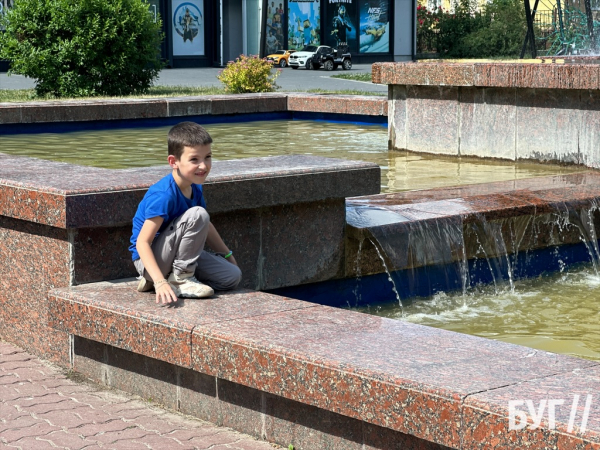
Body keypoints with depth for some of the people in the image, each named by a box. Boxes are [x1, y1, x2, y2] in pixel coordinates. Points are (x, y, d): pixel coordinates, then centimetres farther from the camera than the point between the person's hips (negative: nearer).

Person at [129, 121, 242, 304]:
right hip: (148, 260, -9)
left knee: (233, 277, -1)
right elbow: (142, 242, -30)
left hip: (173, 254, 9)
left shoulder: (195, 188, 1)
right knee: (198, 214, -27)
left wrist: (228, 255, 26)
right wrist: (160, 282, -40)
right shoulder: (164, 195, -27)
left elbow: (206, 227, 20)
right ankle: (180, 279, -16)